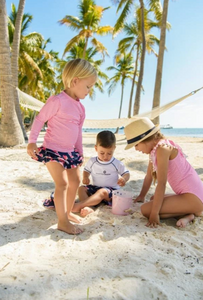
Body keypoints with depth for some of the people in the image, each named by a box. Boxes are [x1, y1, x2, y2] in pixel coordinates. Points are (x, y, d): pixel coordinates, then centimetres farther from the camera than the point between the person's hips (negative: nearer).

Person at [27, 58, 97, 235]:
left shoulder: (80, 107, 9)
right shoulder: (57, 101, -16)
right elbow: (40, 120, -12)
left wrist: (80, 151, 18)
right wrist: (32, 142, -15)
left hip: (70, 152, 9)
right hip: (52, 150, -8)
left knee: (75, 181, 13)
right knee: (62, 183, -12)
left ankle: (67, 212, 31)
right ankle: (62, 221, -1)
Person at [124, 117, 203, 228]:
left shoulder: (162, 149, -18)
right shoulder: (154, 150, 10)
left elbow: (161, 184, -21)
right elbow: (149, 176, 20)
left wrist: (154, 213, -18)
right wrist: (141, 196, 28)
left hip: (194, 198, -10)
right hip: (187, 194, 10)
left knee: (146, 209, -19)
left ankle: (187, 214, -7)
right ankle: (187, 213, 8)